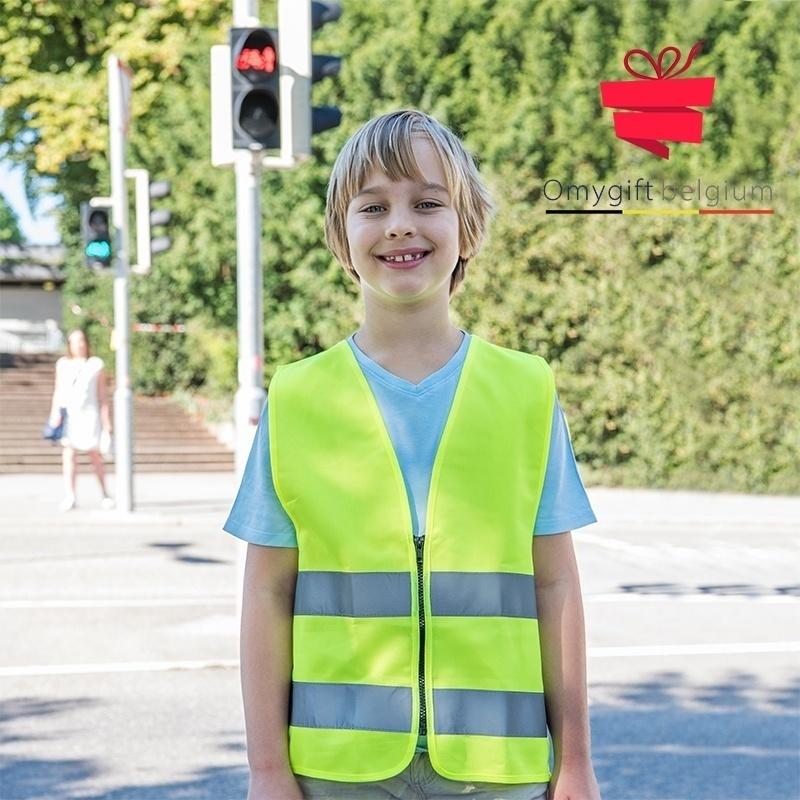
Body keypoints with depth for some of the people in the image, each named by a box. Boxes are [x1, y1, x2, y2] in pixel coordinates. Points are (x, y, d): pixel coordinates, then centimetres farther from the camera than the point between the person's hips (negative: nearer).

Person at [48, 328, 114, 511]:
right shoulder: (63, 364, 10)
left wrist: (106, 422, 3)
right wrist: (55, 414, -1)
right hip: (68, 414, 1)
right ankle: (69, 496, -9)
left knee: (95, 455, 2)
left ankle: (105, 494, 16)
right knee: (69, 455, -7)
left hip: (89, 414, -1)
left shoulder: (96, 365, 5)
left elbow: (102, 396, 6)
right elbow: (58, 392, 11)